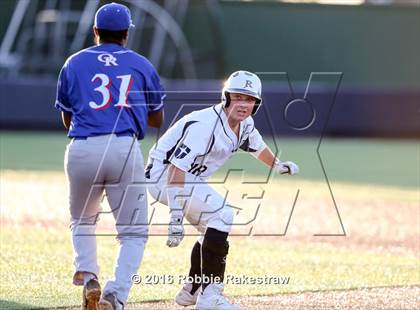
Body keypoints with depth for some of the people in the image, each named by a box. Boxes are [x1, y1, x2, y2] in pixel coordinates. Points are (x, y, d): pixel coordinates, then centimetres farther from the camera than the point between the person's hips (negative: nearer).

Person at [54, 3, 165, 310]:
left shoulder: (74, 63, 13)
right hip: (125, 149, -1)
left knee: (82, 221, 25)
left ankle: (87, 274, -1)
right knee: (134, 233, 6)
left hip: (81, 151, 1)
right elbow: (157, 119, 20)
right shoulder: (142, 65, 13)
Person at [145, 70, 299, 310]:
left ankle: (191, 291, 32)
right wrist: (176, 217, -39)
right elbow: (177, 169, -34)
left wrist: (278, 165, 42)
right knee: (222, 214, -22)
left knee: (214, 227, 18)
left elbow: (257, 146, 26)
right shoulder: (206, 125, -28)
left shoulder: (245, 125, 1)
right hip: (164, 173, -10)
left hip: (190, 179, 10)